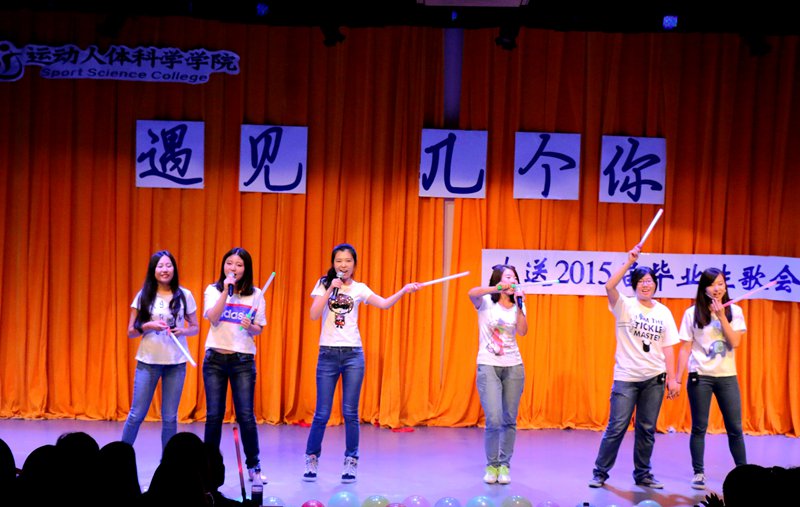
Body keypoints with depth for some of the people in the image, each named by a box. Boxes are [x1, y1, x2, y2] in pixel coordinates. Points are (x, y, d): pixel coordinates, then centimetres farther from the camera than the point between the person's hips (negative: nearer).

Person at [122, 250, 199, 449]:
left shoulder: (184, 295, 2)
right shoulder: (143, 296, 1)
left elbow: (195, 327, 10)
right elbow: (131, 331, 3)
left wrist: (183, 331, -11)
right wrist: (149, 326, -15)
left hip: (176, 363, 1)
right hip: (148, 361, 0)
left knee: (170, 417, 5)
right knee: (137, 414, 2)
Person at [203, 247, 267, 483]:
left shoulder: (255, 294, 4)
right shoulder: (213, 290, 3)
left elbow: (259, 329, 6)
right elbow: (213, 318, -12)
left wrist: (250, 326, -15)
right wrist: (226, 291, -17)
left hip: (243, 359, 0)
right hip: (215, 358, 0)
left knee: (246, 415, -2)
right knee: (214, 415, 3)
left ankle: (254, 466, 10)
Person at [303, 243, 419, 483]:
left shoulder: (359, 288, 6)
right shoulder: (323, 284, 3)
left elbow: (385, 304, -7)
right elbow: (314, 315, -9)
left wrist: (404, 290, -21)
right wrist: (331, 289, -15)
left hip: (353, 355, 1)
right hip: (328, 354, -1)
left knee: (350, 412, 1)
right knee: (322, 413, 1)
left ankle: (350, 463, 10)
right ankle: (311, 461, 16)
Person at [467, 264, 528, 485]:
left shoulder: (517, 306, 10)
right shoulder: (486, 302, 0)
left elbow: (522, 331, -6)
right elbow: (472, 293, -24)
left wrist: (519, 306, -10)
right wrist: (499, 288, -32)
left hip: (514, 367, 3)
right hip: (488, 366, -3)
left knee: (509, 420, 3)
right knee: (494, 419, -12)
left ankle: (504, 466, 15)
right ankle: (492, 465, 6)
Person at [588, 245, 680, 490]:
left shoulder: (663, 312, 9)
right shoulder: (625, 306, 0)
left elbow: (668, 348, 8)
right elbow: (610, 286, -20)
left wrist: (672, 378, 2)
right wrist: (629, 261, -20)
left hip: (654, 378, 3)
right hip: (626, 377, -3)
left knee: (647, 429, 9)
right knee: (616, 427, -4)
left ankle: (642, 474, 21)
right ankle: (600, 473, 6)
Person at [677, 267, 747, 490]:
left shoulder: (734, 311, 4)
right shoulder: (692, 313, 0)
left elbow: (735, 342, -8)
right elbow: (685, 348, 0)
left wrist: (721, 316, -14)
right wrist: (677, 378, -4)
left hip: (727, 376, 1)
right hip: (700, 376, -1)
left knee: (735, 428, 3)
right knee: (699, 427, 4)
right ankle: (698, 473, 12)